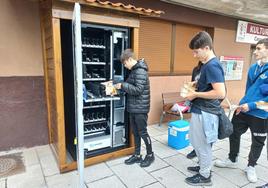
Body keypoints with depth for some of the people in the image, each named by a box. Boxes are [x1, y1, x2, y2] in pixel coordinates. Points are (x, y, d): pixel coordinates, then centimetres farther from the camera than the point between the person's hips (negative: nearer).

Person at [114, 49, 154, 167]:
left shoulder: (140, 71, -17)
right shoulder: (134, 70, 12)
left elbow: (138, 89, -23)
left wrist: (123, 85, -17)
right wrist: (121, 86, 3)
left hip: (140, 108, -9)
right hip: (133, 108, 9)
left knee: (143, 132, 4)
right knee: (135, 132, 16)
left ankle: (150, 155, 24)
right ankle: (137, 155, 30)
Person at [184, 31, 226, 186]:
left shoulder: (212, 65, -21)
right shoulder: (209, 64, 10)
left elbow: (220, 93, -27)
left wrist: (196, 94, -19)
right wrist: (196, 86, 8)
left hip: (205, 113, -10)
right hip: (201, 110, 10)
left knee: (203, 145, 8)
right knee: (198, 143, 23)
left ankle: (205, 176, 28)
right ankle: (204, 167, 42)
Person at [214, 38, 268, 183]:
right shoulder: (253, 68, 4)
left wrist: (252, 105, -22)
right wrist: (244, 103, 8)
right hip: (243, 110, 6)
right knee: (234, 134, 15)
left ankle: (251, 167, 38)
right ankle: (232, 160, 37)